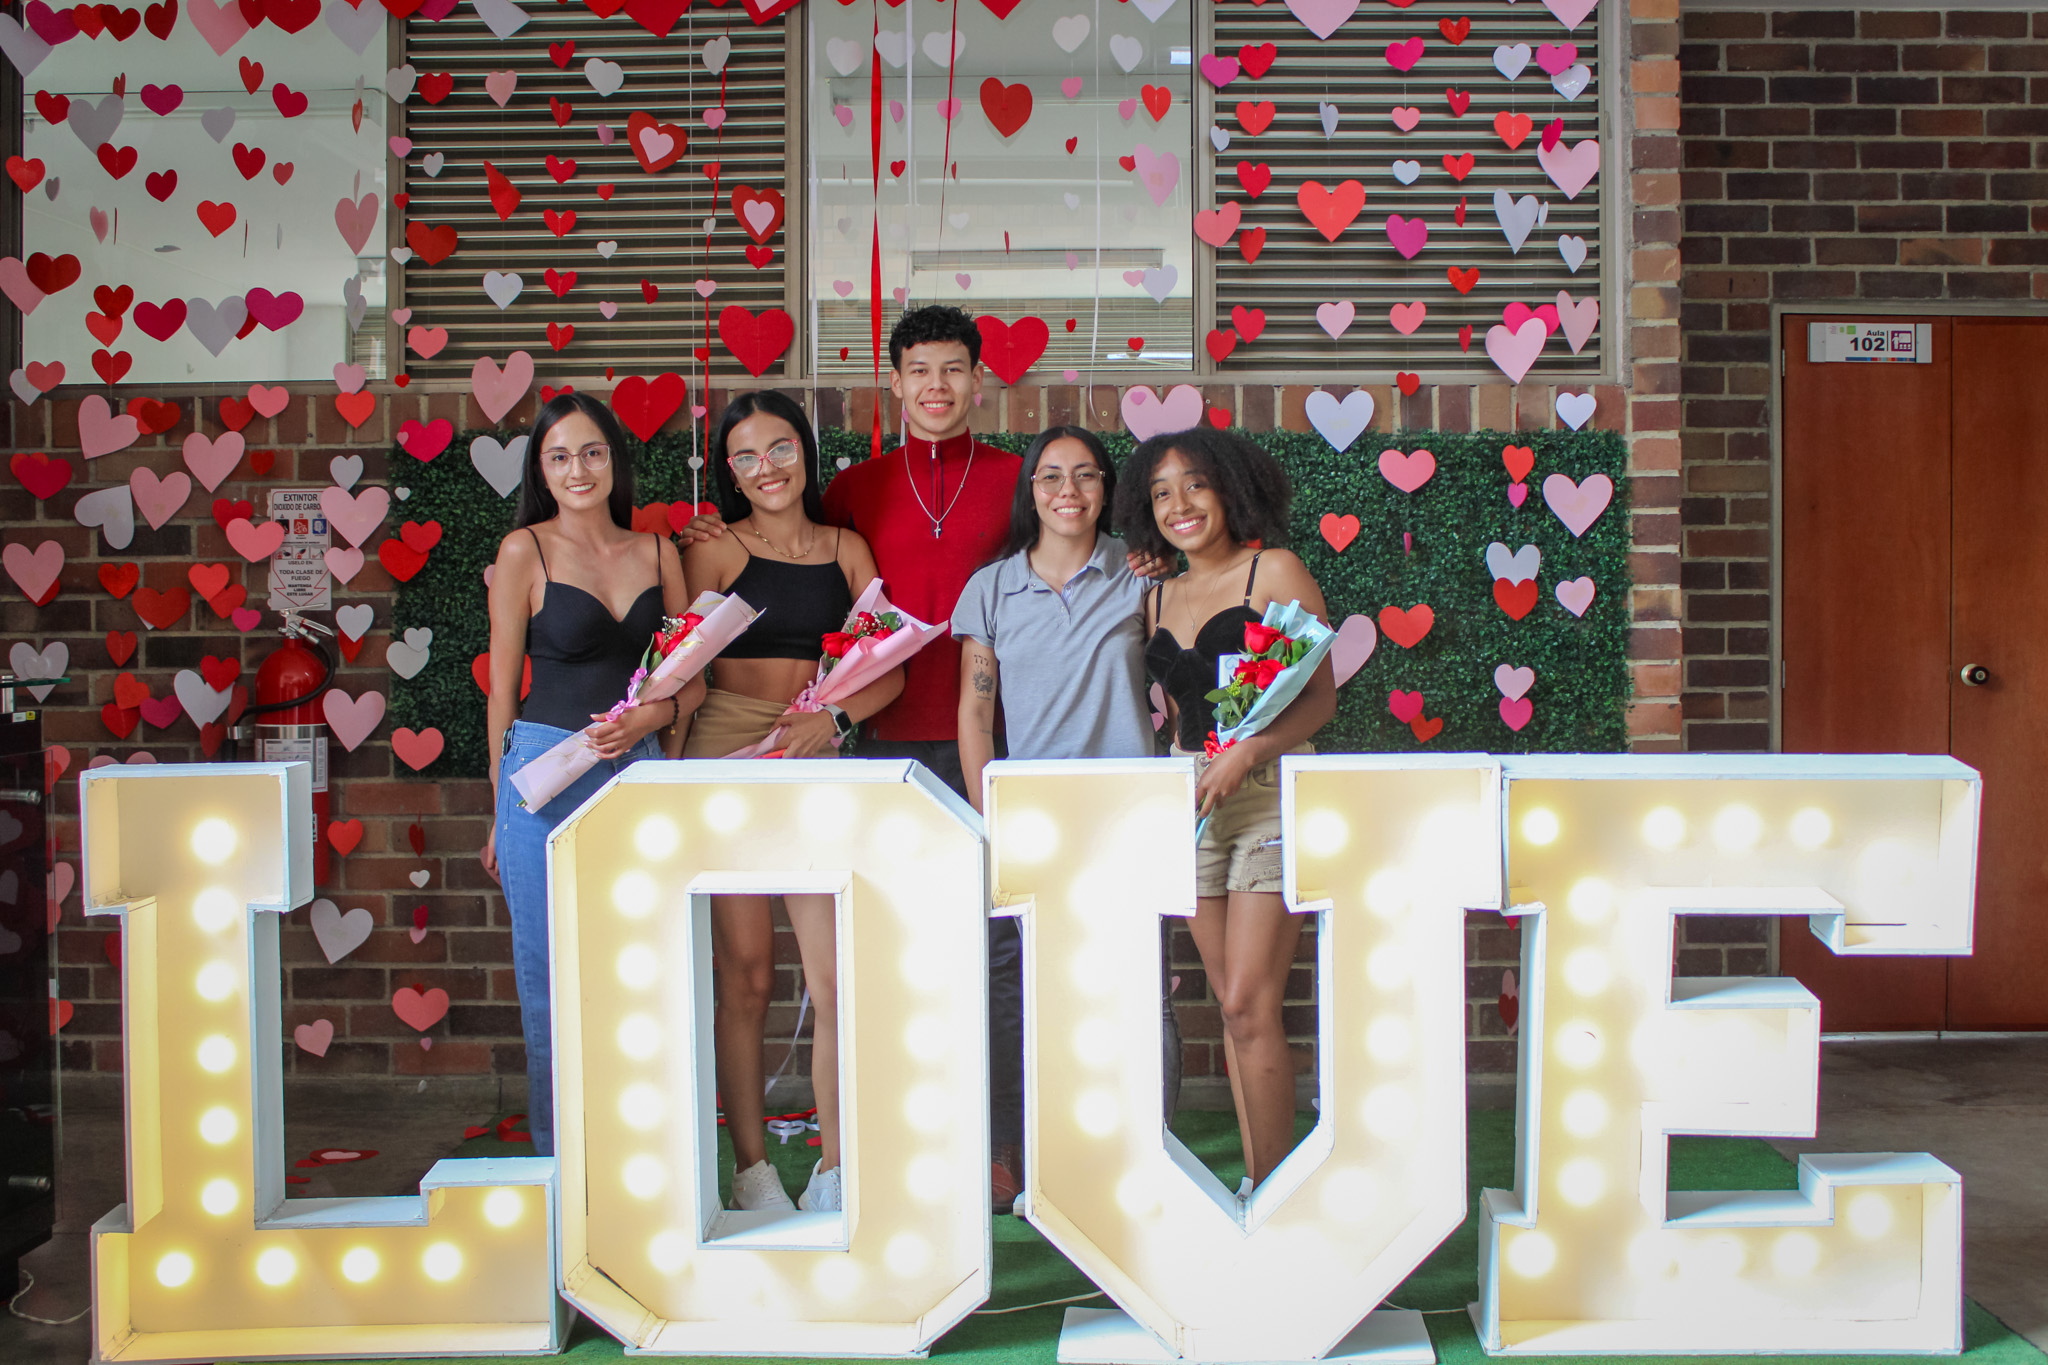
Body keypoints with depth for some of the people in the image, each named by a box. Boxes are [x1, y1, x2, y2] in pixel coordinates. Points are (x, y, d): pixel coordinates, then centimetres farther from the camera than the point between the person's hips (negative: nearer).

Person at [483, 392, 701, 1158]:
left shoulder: (657, 553, 9)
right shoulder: (525, 551, 0)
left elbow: (692, 681, 13)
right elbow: (502, 691, 2)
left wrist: (651, 717, -8)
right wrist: (502, 810, 4)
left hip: (639, 777, 3)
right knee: (553, 975, 4)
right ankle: (560, 1157, 17)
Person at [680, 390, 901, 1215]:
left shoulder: (847, 550, 12)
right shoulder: (715, 553, 5)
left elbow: (887, 672, 9)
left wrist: (831, 718, -9)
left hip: (818, 764, 2)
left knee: (837, 978, -5)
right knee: (745, 973, 0)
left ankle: (834, 1170, 7)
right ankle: (750, 1167, 12)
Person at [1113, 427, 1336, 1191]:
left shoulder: (1273, 572, -2)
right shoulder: (1159, 598, 16)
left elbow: (1322, 698, -8)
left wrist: (1246, 753, -19)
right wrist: (1177, 776, 5)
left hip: (1270, 792, -6)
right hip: (1190, 800, 6)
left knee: (1250, 1006, -10)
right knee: (1231, 1005, 9)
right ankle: (1253, 1186, 17)